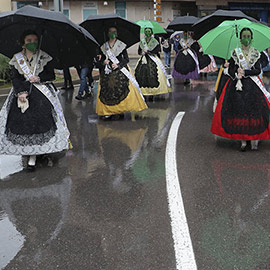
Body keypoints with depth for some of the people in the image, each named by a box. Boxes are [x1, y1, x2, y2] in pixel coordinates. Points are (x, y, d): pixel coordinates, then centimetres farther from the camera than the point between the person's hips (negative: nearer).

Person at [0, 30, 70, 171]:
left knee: (38, 121, -12)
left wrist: (39, 78, -11)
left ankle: (33, 156, -10)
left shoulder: (44, 57, 6)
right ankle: (26, 150, 3)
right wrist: (21, 92, -14)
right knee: (22, 121, -8)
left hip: (41, 95, -2)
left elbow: (51, 75, 7)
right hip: (22, 94, 2)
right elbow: (15, 78, 1)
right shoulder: (17, 59, 8)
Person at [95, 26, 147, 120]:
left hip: (120, 71, -2)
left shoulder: (121, 45, 4)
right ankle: (107, 112, -1)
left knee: (119, 90, -12)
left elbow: (126, 59, 1)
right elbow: (100, 61, 14)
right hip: (107, 73, 3)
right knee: (106, 91, -4)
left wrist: (118, 65, -12)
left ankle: (119, 111, -8)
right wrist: (102, 62, -8)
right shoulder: (103, 47, 11)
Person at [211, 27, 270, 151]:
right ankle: (243, 141, -2)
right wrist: (237, 75, -13)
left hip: (253, 86, 0)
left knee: (254, 111, -10)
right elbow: (230, 70, 6)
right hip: (237, 85, 0)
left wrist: (245, 72, -10)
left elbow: (258, 70, 1)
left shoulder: (255, 53, 8)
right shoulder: (235, 52, 8)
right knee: (239, 110, -8)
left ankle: (254, 140, -4)